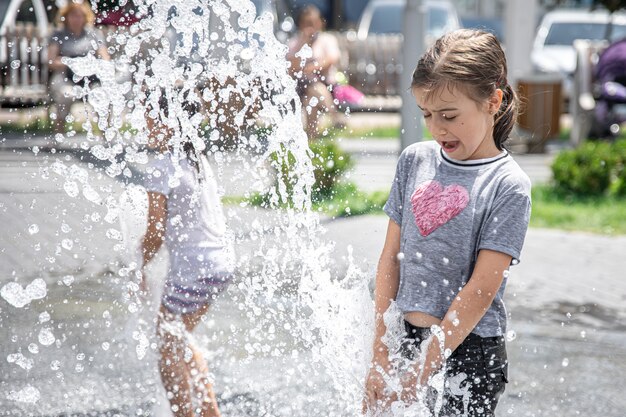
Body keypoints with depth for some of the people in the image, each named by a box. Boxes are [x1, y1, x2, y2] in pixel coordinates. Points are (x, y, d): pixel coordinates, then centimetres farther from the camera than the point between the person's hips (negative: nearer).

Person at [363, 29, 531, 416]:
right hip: (408, 340, 4)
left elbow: (481, 289, -15)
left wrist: (423, 370, -16)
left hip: (470, 352, -4)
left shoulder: (508, 185, -11)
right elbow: (391, 258, 6)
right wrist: (380, 354, 1)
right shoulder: (415, 160, 4)